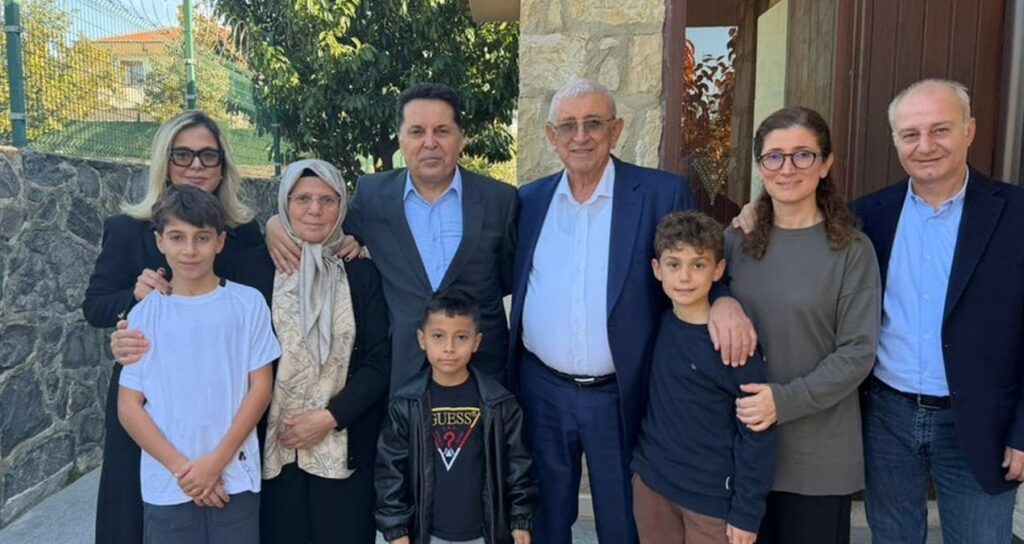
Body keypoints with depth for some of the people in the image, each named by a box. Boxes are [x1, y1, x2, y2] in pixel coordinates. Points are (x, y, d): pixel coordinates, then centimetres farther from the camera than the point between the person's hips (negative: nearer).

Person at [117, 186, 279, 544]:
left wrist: (216, 461, -9)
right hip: (167, 486, 1)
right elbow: (129, 407, 0)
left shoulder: (247, 303, -3)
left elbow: (260, 387, -3)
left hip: (235, 480, -1)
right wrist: (182, 468, -9)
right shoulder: (144, 314, 0)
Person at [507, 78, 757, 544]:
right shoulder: (529, 200, 3)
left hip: (622, 396, -2)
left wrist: (724, 300, -24)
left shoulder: (662, 194, -7)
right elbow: (510, 279, 11)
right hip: (541, 391, 3)